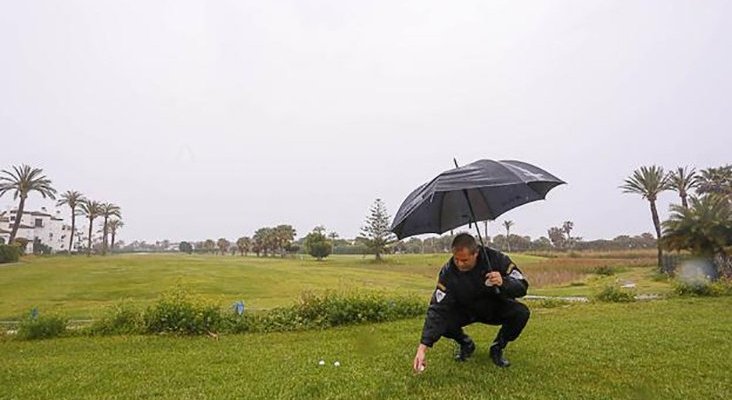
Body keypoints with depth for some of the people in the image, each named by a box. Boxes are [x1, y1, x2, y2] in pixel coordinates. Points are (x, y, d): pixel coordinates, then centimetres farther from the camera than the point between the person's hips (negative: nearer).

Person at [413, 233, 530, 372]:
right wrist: (423, 347, -40)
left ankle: (497, 348, 1)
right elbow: (437, 309, -31)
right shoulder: (448, 272, -27)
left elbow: (522, 286, -19)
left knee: (521, 313, -28)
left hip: (496, 308, 1)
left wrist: (503, 283, -43)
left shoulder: (496, 258, -26)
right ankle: (466, 344, 8)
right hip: (465, 310, 0)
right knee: (442, 321, -28)